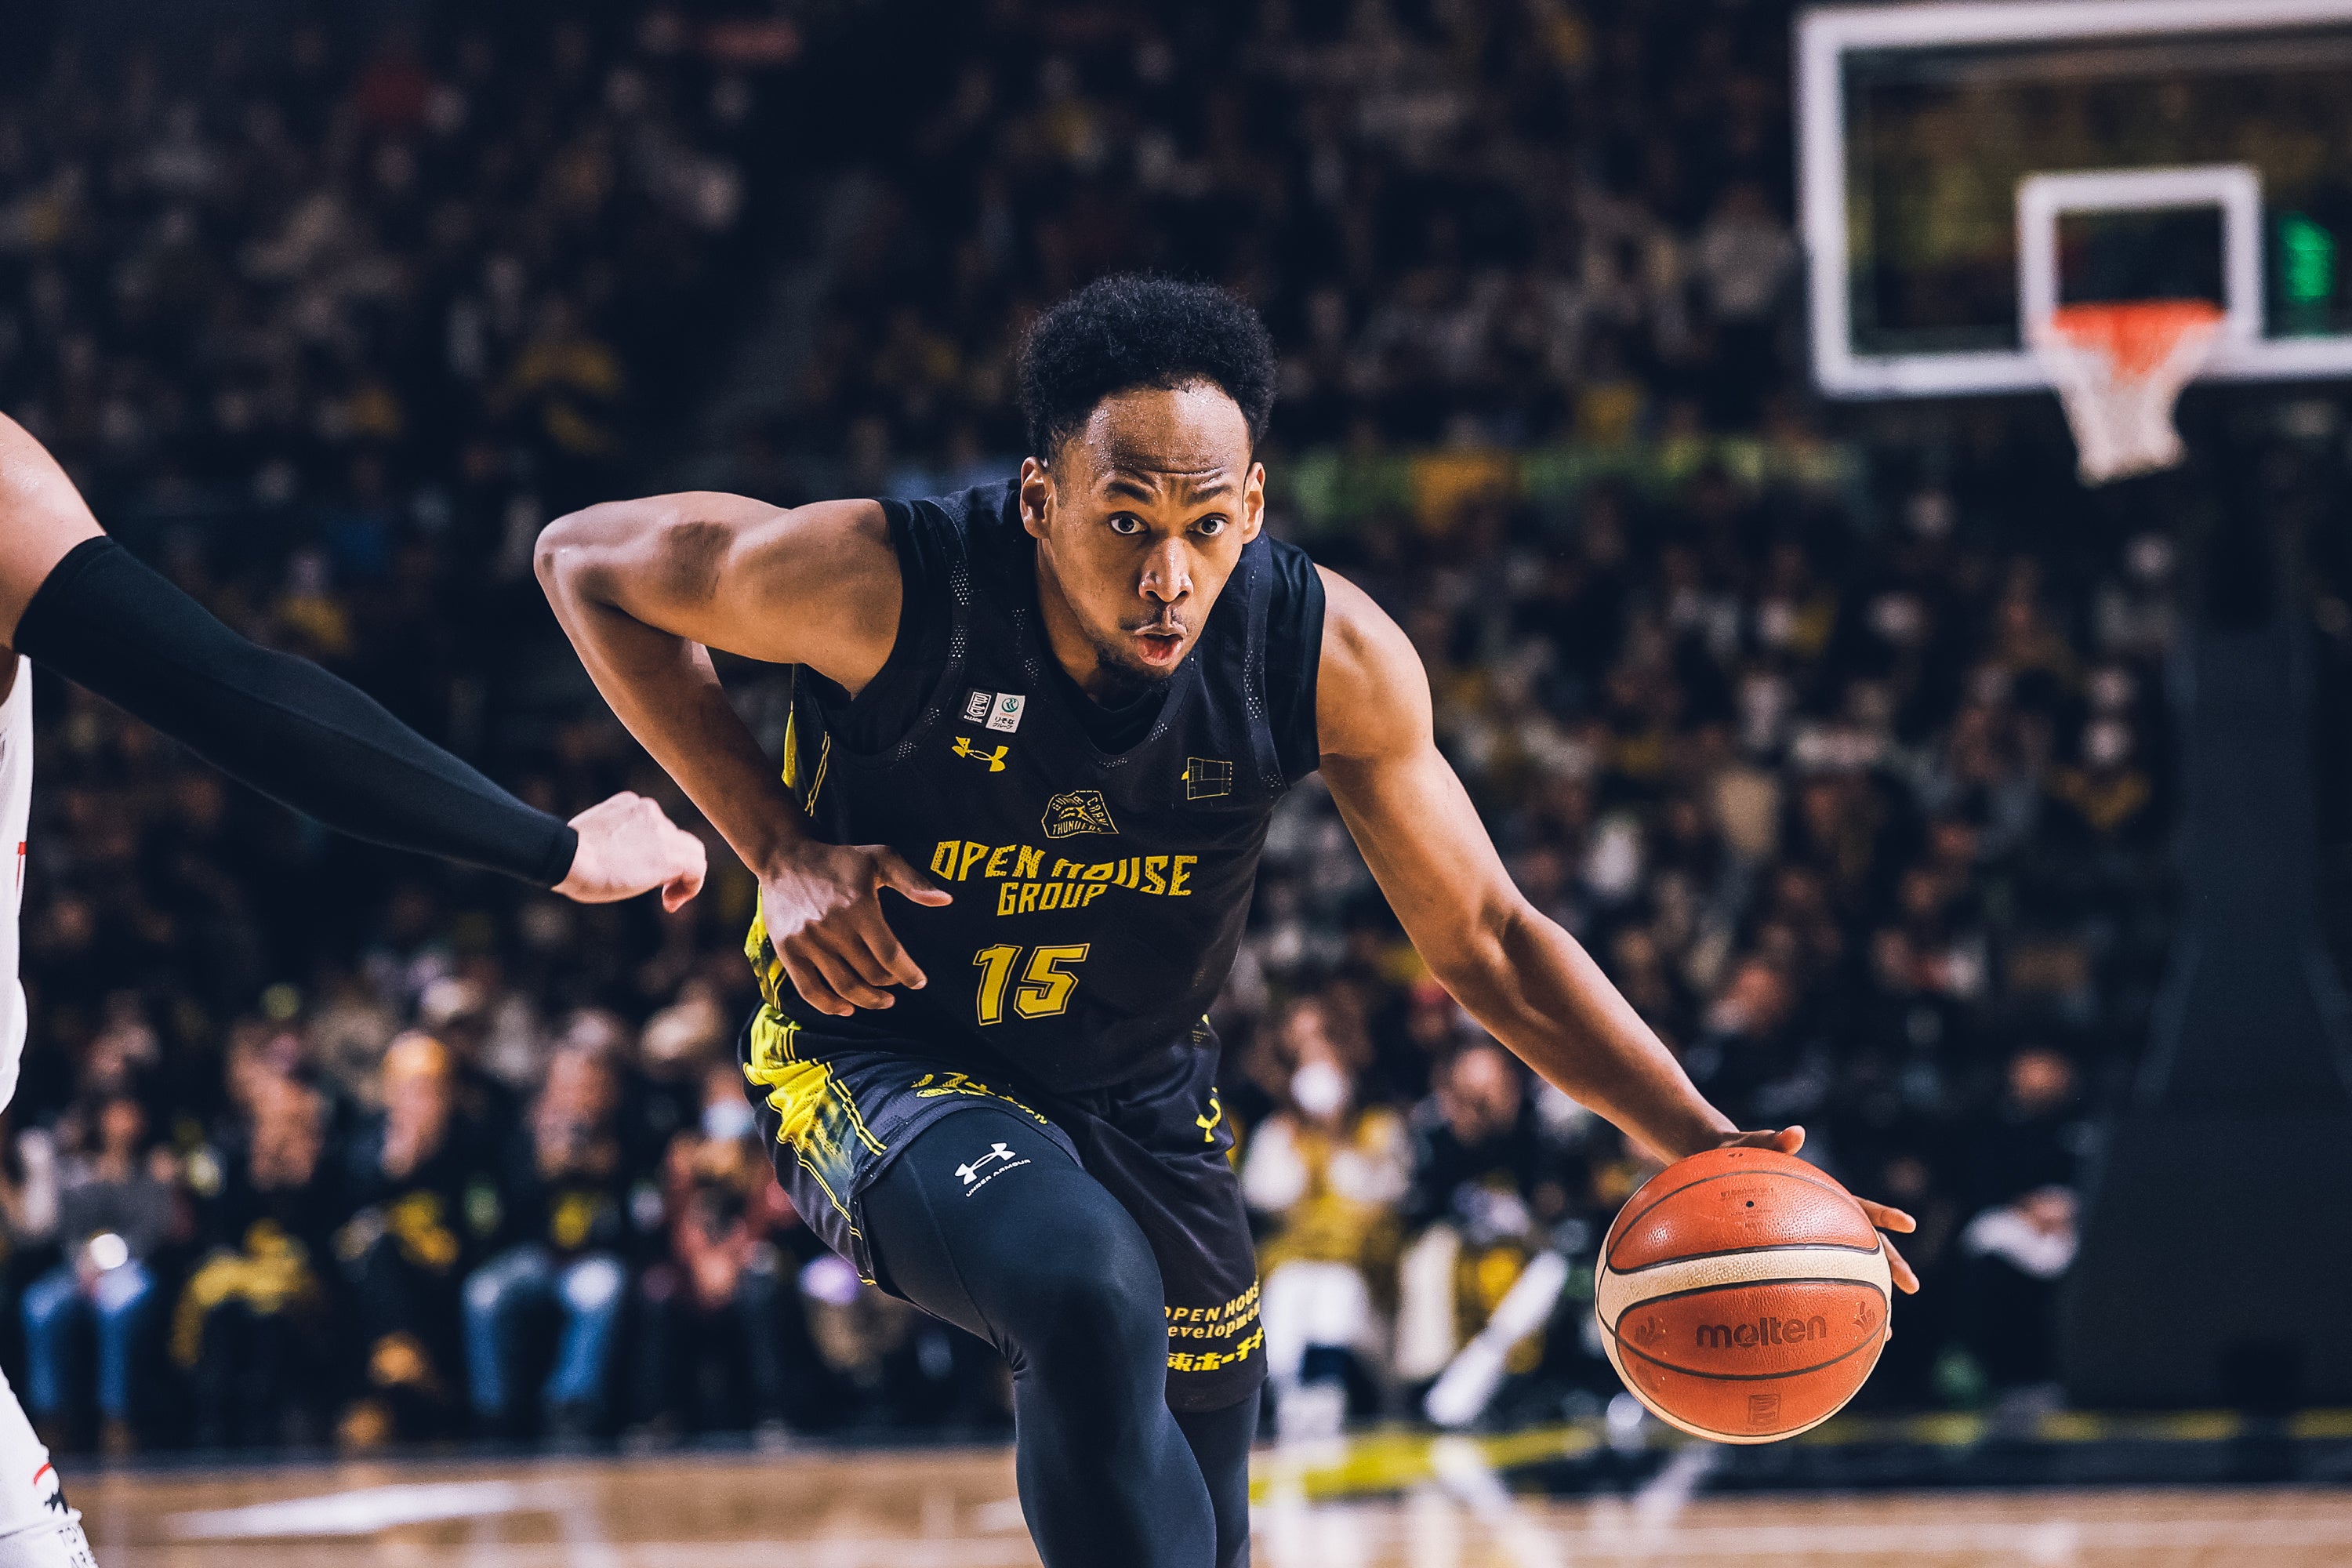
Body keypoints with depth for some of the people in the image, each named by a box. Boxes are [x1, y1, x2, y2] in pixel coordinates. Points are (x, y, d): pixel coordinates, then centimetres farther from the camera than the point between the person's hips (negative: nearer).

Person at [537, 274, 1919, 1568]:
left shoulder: (1333, 658, -19)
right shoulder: (887, 586, -28)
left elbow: (1486, 940, -7)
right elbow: (588, 562, -11)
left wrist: (1703, 1147, -18)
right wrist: (779, 849, -18)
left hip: (1139, 1095, 5)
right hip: (883, 1066, -5)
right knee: (1093, 1301, -36)